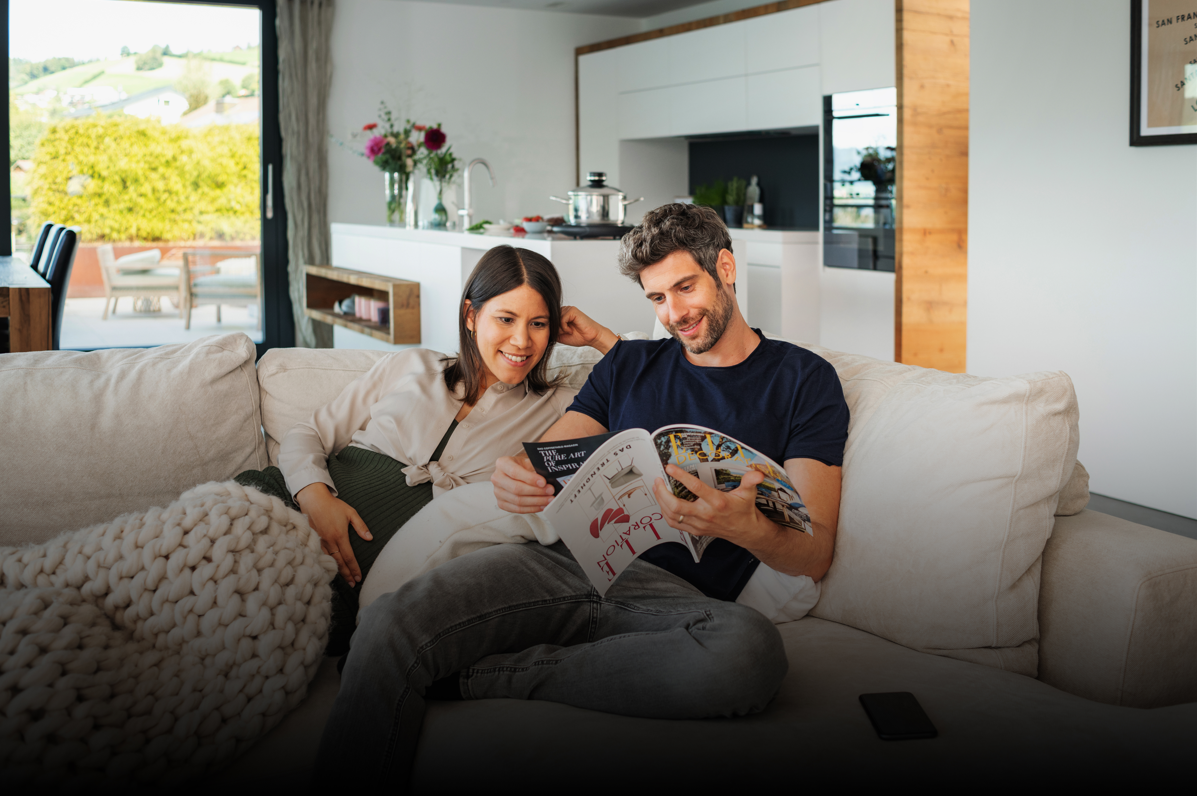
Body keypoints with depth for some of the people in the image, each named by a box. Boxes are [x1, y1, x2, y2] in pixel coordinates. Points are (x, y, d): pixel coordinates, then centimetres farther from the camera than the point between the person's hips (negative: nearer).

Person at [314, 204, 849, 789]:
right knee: (391, 620, -28)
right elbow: (545, 459, 17)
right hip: (572, 560, 2)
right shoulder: (629, 364, 25)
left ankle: (473, 674, -26)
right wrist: (514, 480, -9)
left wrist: (746, 528, -20)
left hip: (679, 594, -2)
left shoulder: (803, 379, 13)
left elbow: (815, 553, 4)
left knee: (750, 649, -40)